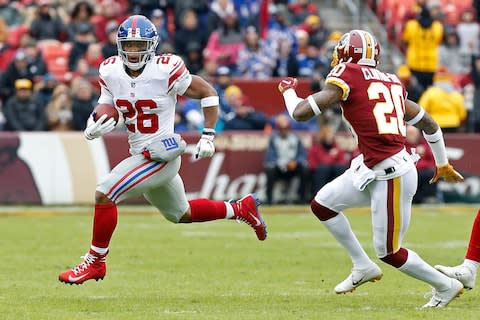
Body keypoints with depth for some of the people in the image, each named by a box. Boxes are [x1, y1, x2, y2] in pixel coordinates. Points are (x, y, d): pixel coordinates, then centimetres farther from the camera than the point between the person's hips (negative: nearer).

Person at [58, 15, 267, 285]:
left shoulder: (165, 70, -17)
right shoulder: (111, 72, -1)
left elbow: (207, 93, -7)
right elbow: (108, 110, 9)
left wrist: (208, 136, -9)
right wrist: (93, 128, -14)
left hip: (161, 154, -8)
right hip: (142, 155, 8)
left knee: (104, 194, -18)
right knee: (181, 214, 24)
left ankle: (95, 262, -4)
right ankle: (240, 209, 43)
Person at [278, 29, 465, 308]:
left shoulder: (347, 77, -8)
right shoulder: (392, 83, 14)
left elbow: (301, 113, -11)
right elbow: (429, 124, 20)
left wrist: (288, 90, 12)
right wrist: (443, 165, 35)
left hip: (392, 177, -8)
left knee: (389, 252, 4)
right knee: (322, 205, 17)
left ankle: (446, 286, 17)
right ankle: (363, 267, 27)